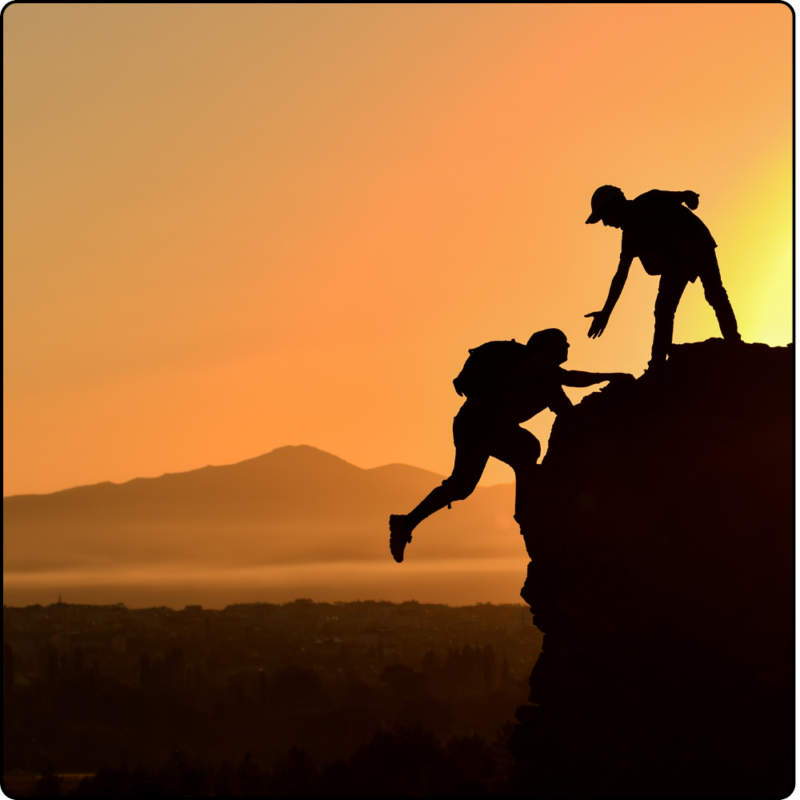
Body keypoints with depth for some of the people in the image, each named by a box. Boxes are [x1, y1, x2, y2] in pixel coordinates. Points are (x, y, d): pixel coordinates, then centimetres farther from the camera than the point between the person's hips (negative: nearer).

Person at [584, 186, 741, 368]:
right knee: (663, 310, -1)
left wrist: (690, 198, -44)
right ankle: (658, 365, -1)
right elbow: (621, 275, 8)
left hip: (698, 247, -6)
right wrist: (606, 313, 6)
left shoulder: (651, 202, -12)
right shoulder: (629, 234, 5)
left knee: (715, 294, -17)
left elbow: (688, 196, -19)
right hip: (676, 260, 6)